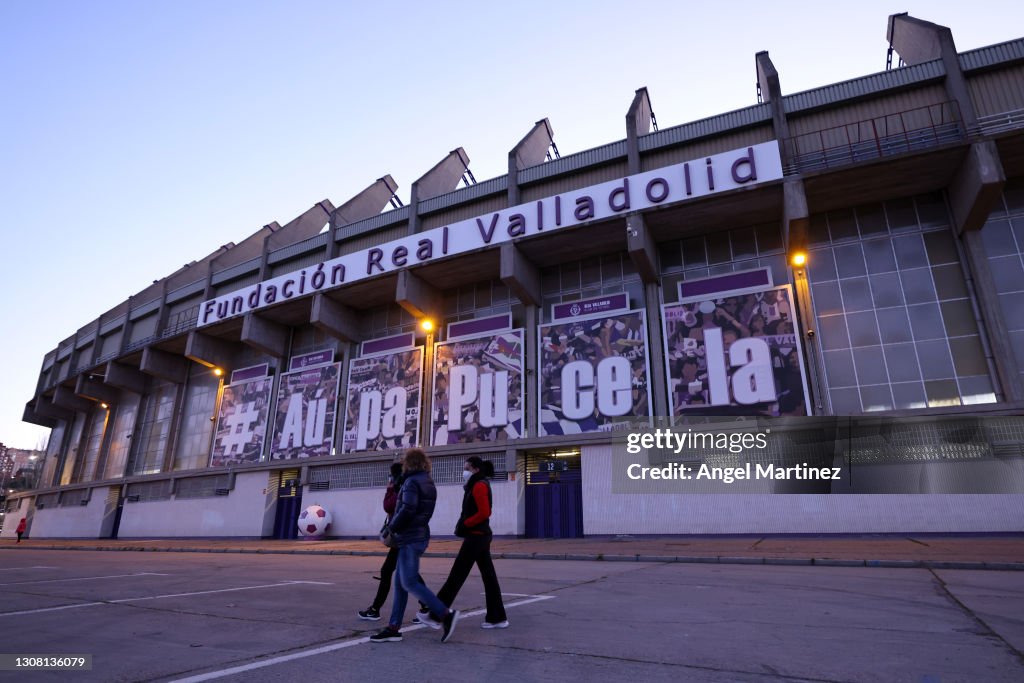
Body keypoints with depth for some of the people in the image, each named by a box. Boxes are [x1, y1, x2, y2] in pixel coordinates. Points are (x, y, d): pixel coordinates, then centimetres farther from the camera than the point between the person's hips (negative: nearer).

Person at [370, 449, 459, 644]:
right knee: (400, 582, 13)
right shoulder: (428, 482, 14)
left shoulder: (411, 482, -14)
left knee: (409, 583, -6)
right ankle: (393, 628, 17)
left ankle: (446, 614, -8)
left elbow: (407, 510, -23)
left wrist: (392, 527, -7)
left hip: (410, 538, -10)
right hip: (421, 534, 10)